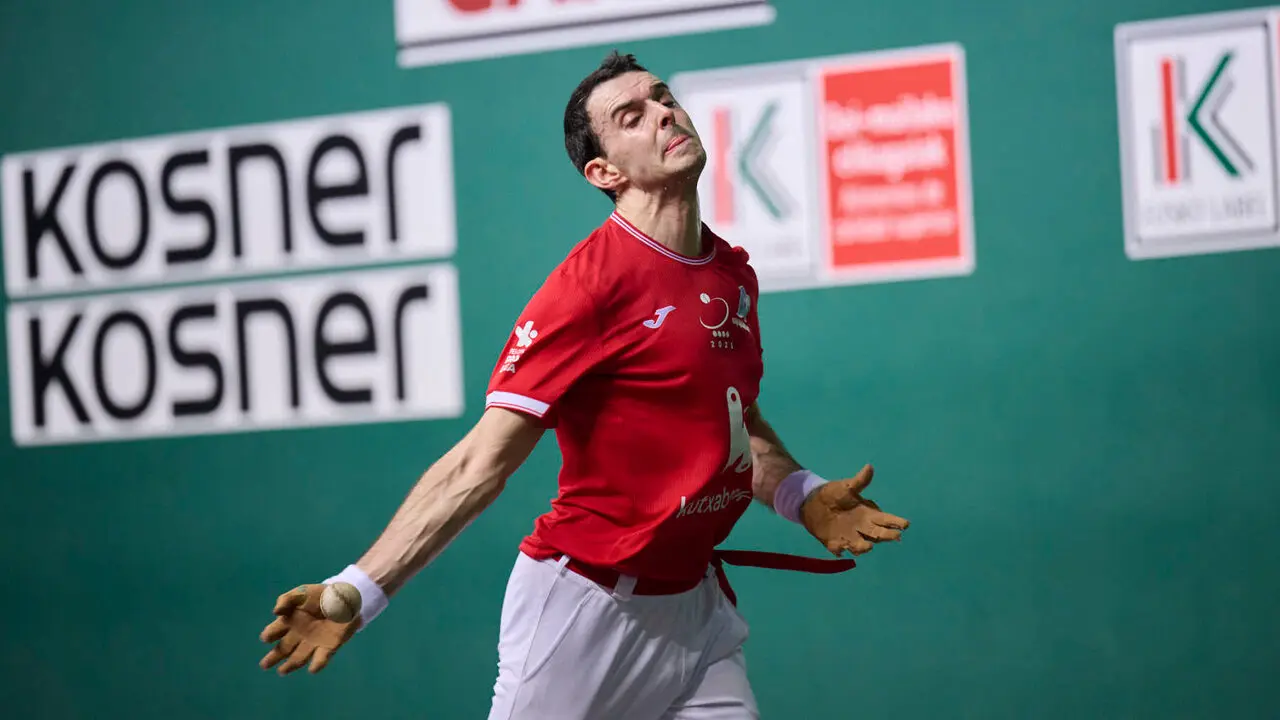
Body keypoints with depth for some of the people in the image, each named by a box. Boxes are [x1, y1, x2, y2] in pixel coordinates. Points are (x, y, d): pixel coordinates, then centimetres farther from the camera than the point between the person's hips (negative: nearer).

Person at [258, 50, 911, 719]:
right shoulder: (592, 281, -16)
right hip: (585, 606, -6)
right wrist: (360, 590, -27)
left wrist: (802, 495, 5)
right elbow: (481, 462, -19)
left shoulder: (734, 273, 6)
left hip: (696, 607, 7)